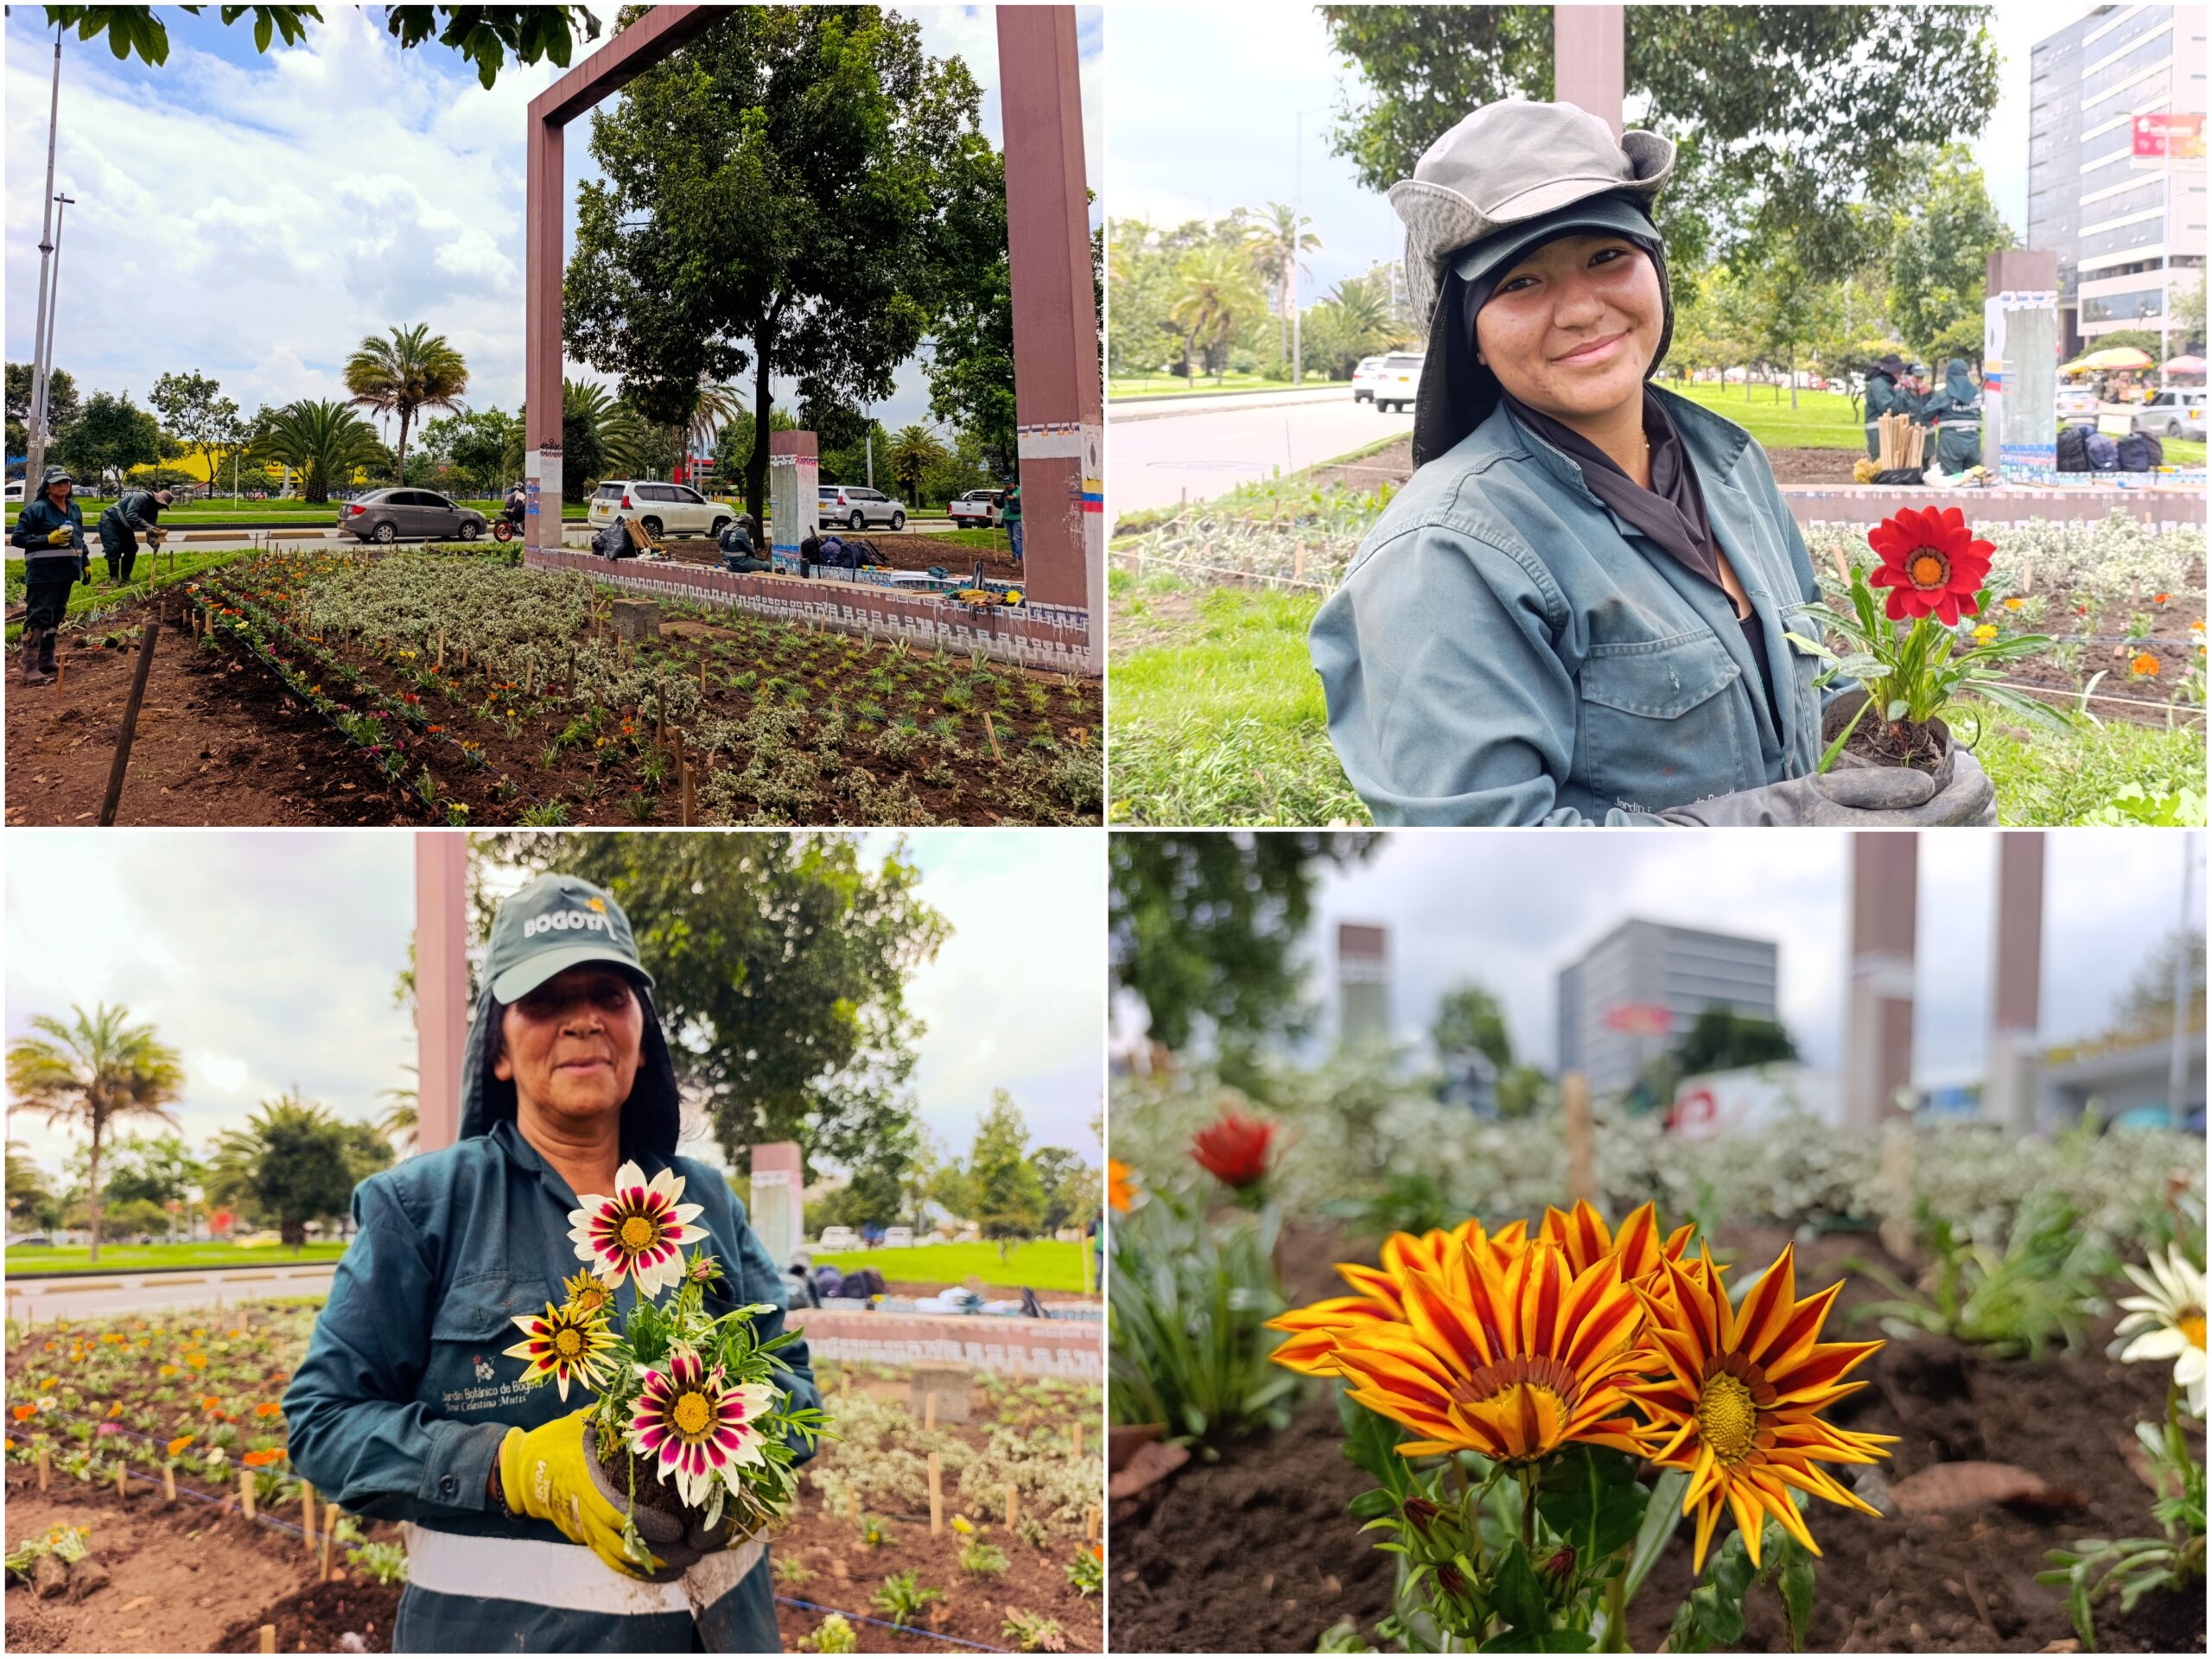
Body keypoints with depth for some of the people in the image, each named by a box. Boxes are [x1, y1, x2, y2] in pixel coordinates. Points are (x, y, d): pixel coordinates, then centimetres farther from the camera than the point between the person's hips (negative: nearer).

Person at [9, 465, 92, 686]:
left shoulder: (74, 509, 14)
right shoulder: (36, 509, -9)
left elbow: (80, 539, 26)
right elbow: (17, 537, -11)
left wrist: (86, 563, 21)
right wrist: (48, 539, -19)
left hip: (66, 574, 8)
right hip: (43, 575, -8)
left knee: (55, 618, 15)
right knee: (37, 619, -10)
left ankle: (47, 662, 26)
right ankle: (30, 670, -13)